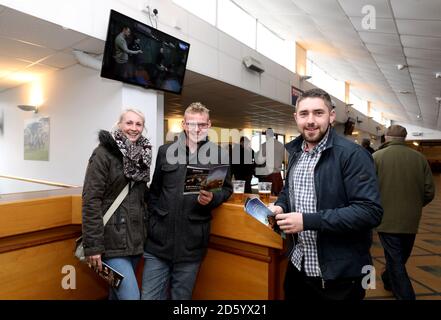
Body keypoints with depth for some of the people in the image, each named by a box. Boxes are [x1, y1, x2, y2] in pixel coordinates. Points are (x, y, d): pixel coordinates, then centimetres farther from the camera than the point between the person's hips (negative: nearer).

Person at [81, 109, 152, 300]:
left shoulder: (142, 154, 10)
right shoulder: (104, 152, -9)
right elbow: (91, 200, -14)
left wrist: (146, 230, 13)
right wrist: (93, 245, -17)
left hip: (135, 237, 6)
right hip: (112, 238, -6)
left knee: (119, 291, 19)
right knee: (131, 295, -8)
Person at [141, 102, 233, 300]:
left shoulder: (219, 155, -1)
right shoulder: (165, 151, 5)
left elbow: (226, 189, 7)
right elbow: (154, 191, 11)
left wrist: (212, 198, -14)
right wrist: (151, 222, 8)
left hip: (192, 243, -1)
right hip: (158, 239, 2)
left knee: (182, 296, 15)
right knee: (149, 296, 11)